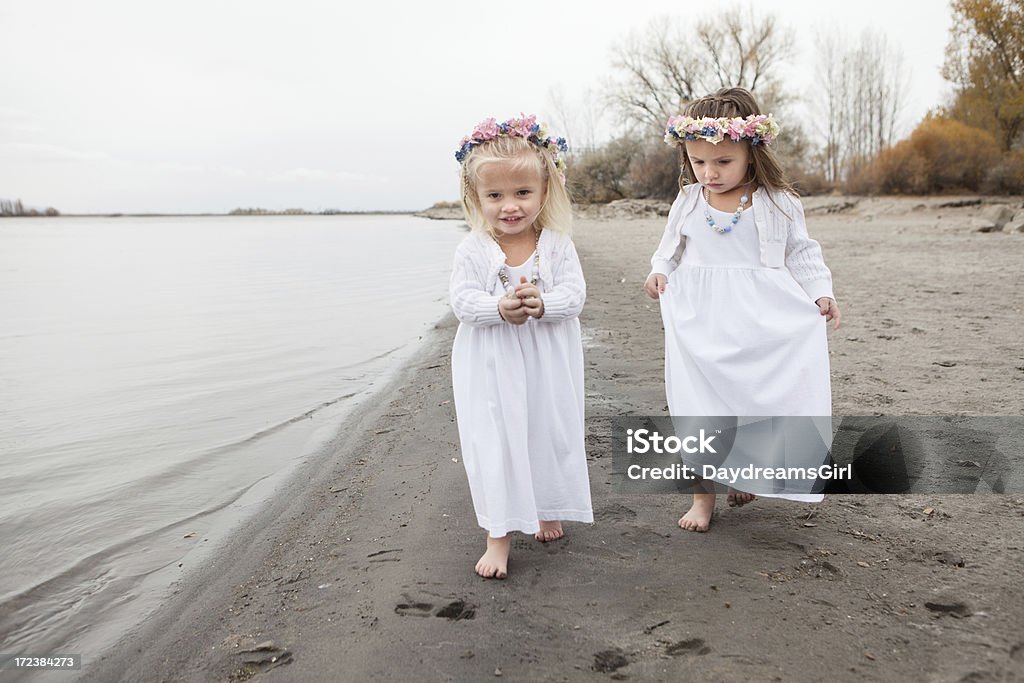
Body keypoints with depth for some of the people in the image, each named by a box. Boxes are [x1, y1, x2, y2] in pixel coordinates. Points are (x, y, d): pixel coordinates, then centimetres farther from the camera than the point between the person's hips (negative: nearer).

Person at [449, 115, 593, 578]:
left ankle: (547, 511, 41)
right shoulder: (473, 249, -8)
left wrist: (541, 304, -32)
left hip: (548, 367, 2)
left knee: (551, 436, 15)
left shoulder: (557, 244, -5)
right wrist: (500, 308, -33)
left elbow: (574, 293, -11)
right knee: (493, 445, 0)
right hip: (492, 369, -1)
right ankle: (498, 535, 13)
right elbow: (462, 299, -14)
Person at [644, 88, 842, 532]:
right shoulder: (688, 202, 4)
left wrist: (821, 293, -5)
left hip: (760, 324, -1)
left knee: (758, 397, 6)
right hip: (699, 324, 1)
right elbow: (671, 248, 15)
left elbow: (801, 254, 6)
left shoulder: (779, 203, -1)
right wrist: (659, 273, -4)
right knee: (697, 399, 2)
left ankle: (742, 474, 32)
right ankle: (703, 492, 15)